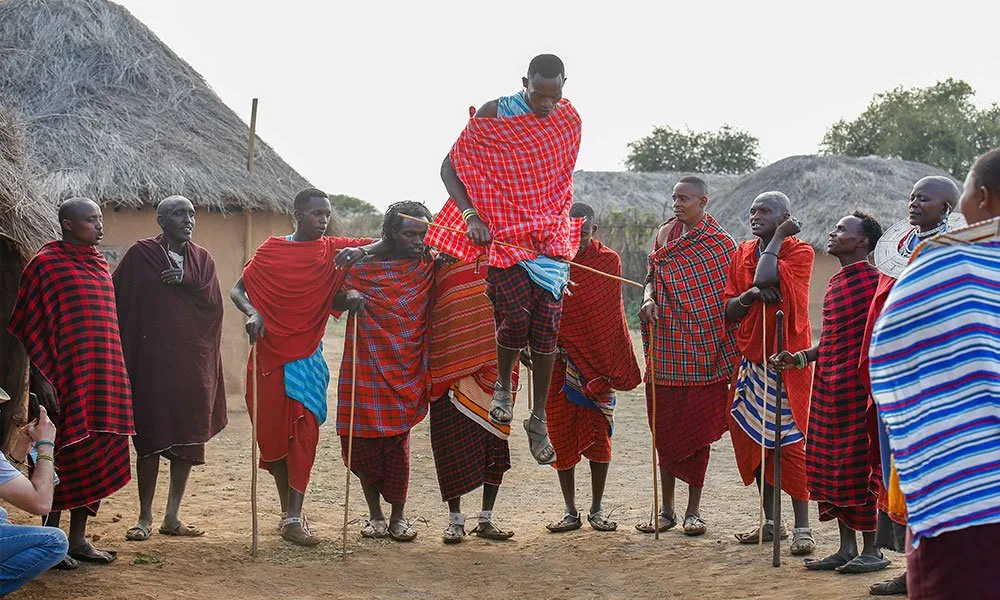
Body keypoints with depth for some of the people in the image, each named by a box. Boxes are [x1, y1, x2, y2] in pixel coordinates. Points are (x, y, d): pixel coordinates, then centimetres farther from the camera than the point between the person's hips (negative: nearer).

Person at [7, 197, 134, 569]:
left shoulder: (100, 265, 14)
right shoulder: (46, 264, -7)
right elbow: (27, 326, -9)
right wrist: (40, 378, -15)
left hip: (102, 380, 7)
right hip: (64, 379, -7)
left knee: (94, 458, 9)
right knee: (65, 458, -2)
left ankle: (78, 540, 19)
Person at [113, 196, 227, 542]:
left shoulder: (202, 259, 10)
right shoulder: (141, 255, -1)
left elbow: (213, 304, 1)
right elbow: (117, 297, -3)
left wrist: (185, 281, -12)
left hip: (193, 363, 4)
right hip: (152, 360, -4)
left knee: (187, 441, 5)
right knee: (150, 439, -1)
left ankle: (172, 517, 14)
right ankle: (145, 519, 9)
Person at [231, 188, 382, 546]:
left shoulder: (333, 251, 4)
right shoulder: (271, 249, 3)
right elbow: (237, 290, 5)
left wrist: (362, 251, -20)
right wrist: (252, 313, -16)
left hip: (307, 358, 0)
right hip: (269, 355, 0)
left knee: (305, 434, -8)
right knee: (272, 434, 5)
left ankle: (294, 518, -7)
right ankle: (287, 510, 19)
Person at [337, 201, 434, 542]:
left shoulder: (429, 267, 5)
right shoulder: (366, 265, 3)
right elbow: (335, 304, 7)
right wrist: (349, 295, -16)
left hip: (406, 371, 0)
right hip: (366, 367, 0)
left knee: (397, 441, -4)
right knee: (364, 441, 3)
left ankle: (398, 516, 8)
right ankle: (375, 514, 19)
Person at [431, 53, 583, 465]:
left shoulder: (570, 120, 4)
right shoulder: (494, 115, -7)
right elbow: (450, 167, -5)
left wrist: (561, 223, 13)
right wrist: (471, 215, -17)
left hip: (550, 236, 3)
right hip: (504, 232, -3)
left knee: (547, 326, -1)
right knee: (516, 317, -17)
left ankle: (538, 420, 13)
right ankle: (503, 387, 14)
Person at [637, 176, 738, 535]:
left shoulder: (722, 244, -3)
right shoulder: (665, 234, 10)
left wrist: (730, 355, -9)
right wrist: (648, 299, -7)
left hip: (702, 347, -4)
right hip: (666, 344, 4)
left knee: (696, 428, 1)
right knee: (664, 427, 7)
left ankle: (693, 510, 11)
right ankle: (666, 509, 16)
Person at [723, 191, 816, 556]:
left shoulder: (800, 252, -8)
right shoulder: (742, 253, 10)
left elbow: (765, 277, -26)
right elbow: (729, 312, 8)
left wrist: (778, 236, -13)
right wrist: (750, 295, -13)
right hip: (751, 358, 6)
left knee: (791, 442, -7)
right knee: (754, 440, 9)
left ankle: (802, 527, -1)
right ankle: (770, 522, 19)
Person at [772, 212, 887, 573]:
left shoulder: (872, 280, -10)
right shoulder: (836, 282, 16)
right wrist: (802, 357, 10)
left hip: (855, 384, -9)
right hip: (827, 385, 9)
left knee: (858, 466, -3)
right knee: (831, 465, 10)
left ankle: (872, 550, 8)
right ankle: (847, 548, 18)